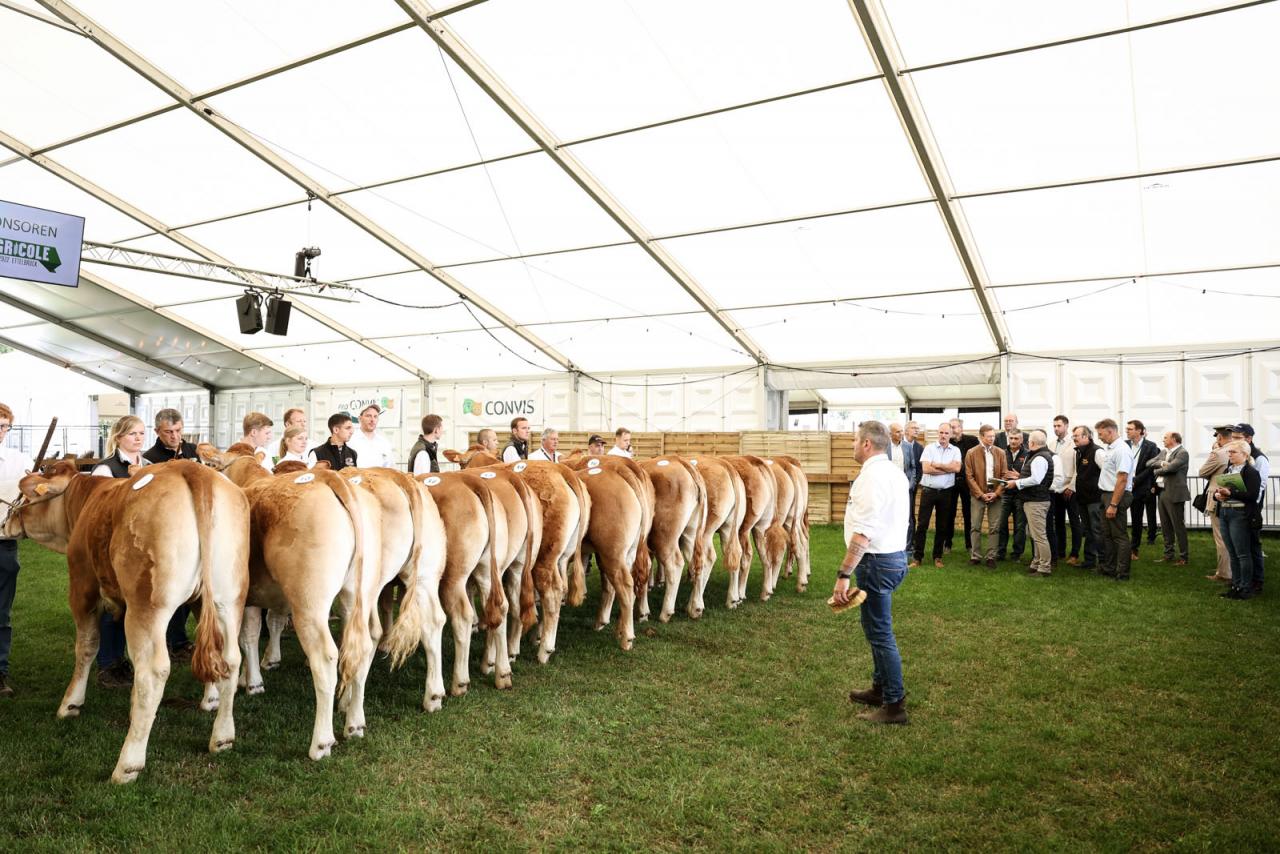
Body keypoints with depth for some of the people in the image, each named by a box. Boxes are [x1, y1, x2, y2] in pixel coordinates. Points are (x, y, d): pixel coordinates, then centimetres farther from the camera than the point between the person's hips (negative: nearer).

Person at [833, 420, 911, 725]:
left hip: (877, 561, -10)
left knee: (880, 632, 0)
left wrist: (844, 575, -26)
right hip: (895, 554, 10)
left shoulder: (872, 476, -20)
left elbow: (863, 532, -27)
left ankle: (894, 705, 8)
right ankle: (880, 689, 33)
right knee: (878, 628, 21)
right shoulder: (894, 472, 12)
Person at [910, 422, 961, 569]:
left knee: (942, 526, 9)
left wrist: (937, 465, -12)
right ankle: (917, 556, 4)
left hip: (946, 492, 2)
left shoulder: (955, 450, 5)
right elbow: (926, 469, -13)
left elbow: (956, 467, -12)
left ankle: (937, 556, 20)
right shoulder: (929, 448, -1)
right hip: (928, 490, -2)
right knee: (922, 524, -1)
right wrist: (947, 469, -9)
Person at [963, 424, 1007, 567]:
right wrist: (981, 494, -11)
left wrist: (996, 493, -9)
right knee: (976, 527, 2)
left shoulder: (1000, 453, 5)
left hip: (995, 494, 2)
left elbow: (1004, 475, 3)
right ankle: (975, 556, 11)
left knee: (994, 528, 3)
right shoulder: (971, 453, -1)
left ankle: (991, 557, 10)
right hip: (978, 495, -2)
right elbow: (969, 476, -4)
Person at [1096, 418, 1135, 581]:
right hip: (1107, 494, 10)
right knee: (1107, 534, 18)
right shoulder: (1107, 449, 11)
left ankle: (1122, 573, 5)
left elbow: (1122, 479, -23)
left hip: (1117, 496, -10)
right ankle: (1109, 568, 29)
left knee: (1119, 535, -2)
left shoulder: (1122, 450, -18)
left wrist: (1113, 504, -24)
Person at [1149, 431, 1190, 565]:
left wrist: (1157, 470, -5)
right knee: (1165, 526, 14)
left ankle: (1183, 557, 5)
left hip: (1174, 494, -8)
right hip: (1162, 492, 8)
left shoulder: (1182, 453, -10)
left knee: (1178, 526, -2)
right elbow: (1149, 463, 8)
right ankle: (1169, 554, 23)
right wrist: (1161, 464, -11)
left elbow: (1171, 467, -23)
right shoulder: (1163, 452, 15)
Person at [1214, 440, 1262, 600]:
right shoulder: (1227, 470, 15)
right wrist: (1217, 494, -4)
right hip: (1224, 513, 7)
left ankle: (1246, 589, 5)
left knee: (1243, 554, -2)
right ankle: (1236, 585, 20)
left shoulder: (1251, 472, -7)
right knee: (1232, 554, 12)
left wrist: (1230, 492, -22)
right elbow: (1218, 489, 18)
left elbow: (1253, 495, -16)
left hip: (1240, 515, -7)